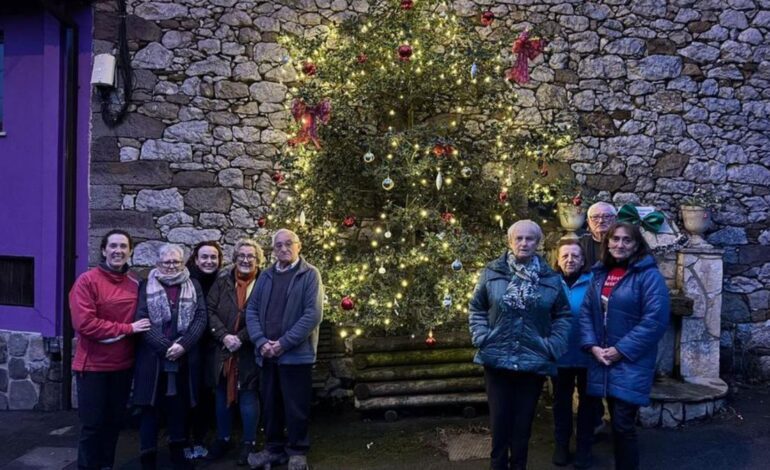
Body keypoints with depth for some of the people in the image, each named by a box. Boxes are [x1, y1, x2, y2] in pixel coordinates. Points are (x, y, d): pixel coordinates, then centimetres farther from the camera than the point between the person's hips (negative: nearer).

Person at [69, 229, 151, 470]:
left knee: (115, 421, 16)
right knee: (92, 424, 4)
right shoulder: (87, 281, -12)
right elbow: (84, 323, -21)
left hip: (123, 365, 5)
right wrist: (127, 329, -19)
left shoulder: (135, 284, 5)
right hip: (93, 365, -5)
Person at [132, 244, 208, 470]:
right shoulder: (147, 286, 4)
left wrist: (183, 344, -13)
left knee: (179, 406, 10)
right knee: (151, 407, 3)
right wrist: (165, 347, -14)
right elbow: (141, 320, -5)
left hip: (184, 358, 2)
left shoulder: (194, 286, 9)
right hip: (153, 357, -1)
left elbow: (201, 317, 1)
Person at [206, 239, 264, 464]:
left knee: (248, 397, 5)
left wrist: (241, 338, -17)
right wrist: (224, 336, -15)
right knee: (222, 396, 15)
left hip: (249, 351, -3)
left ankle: (248, 443, 20)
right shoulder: (223, 281, 3)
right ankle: (222, 438, 32)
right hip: (223, 349, 3)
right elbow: (210, 311, -2)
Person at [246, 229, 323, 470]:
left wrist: (285, 342, -16)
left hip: (296, 353, -5)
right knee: (270, 404, 14)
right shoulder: (266, 276, 12)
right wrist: (261, 342, -8)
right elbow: (252, 310, 8)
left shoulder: (310, 274, -4)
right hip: (267, 353, 5)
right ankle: (274, 448, 30)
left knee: (296, 406, 4)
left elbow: (313, 314, -13)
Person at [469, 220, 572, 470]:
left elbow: (563, 315, 7)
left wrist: (554, 345, -5)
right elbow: (477, 308, 5)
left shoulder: (551, 278, 1)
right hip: (496, 360, -1)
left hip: (534, 361, 1)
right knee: (500, 420, 8)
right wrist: (481, 337, -7)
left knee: (523, 421, 13)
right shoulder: (492, 272, -2)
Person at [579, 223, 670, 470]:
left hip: (632, 365, -5)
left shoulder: (649, 275, -9)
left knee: (623, 425, -3)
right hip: (603, 362, 6)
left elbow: (655, 319, -17)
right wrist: (592, 346, -5)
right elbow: (586, 312, 10)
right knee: (616, 424, 16)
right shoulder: (600, 274, 10)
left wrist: (621, 350, -16)